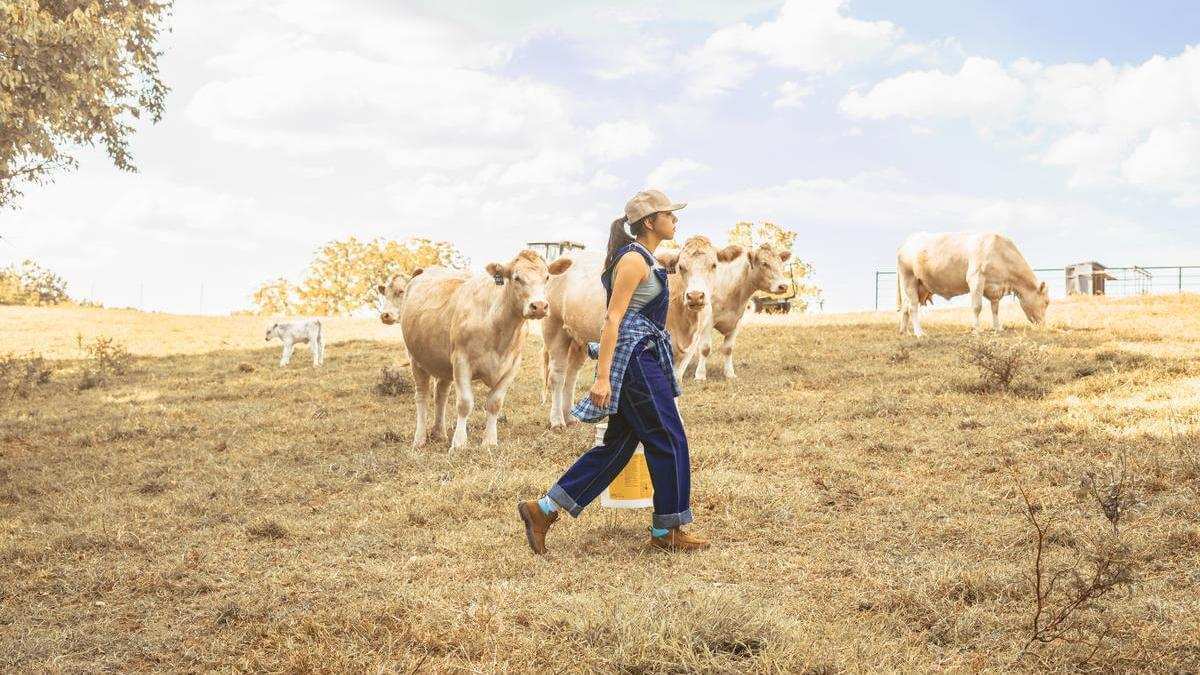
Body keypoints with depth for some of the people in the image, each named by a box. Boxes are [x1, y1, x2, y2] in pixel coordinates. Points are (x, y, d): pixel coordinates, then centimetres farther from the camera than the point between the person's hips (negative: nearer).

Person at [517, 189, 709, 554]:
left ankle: (543, 510, 9)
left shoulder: (643, 259, 17)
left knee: (618, 446, 10)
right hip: (635, 358, -10)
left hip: (642, 360, 10)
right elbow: (613, 318, -19)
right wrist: (602, 376, -24)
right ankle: (666, 530, 12)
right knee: (668, 440, 0)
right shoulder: (635, 259, -13)